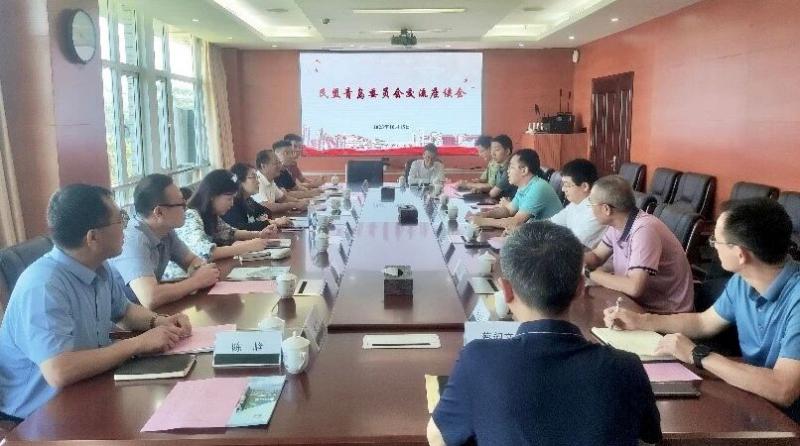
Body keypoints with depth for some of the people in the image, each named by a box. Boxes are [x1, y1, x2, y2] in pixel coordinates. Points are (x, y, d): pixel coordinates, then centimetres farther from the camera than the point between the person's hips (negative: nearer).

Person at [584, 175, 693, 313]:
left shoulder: (644, 230, -27)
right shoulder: (617, 223, -2)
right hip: (638, 303, 7)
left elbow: (634, 288, -34)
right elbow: (596, 256, 11)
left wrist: (589, 273, -22)